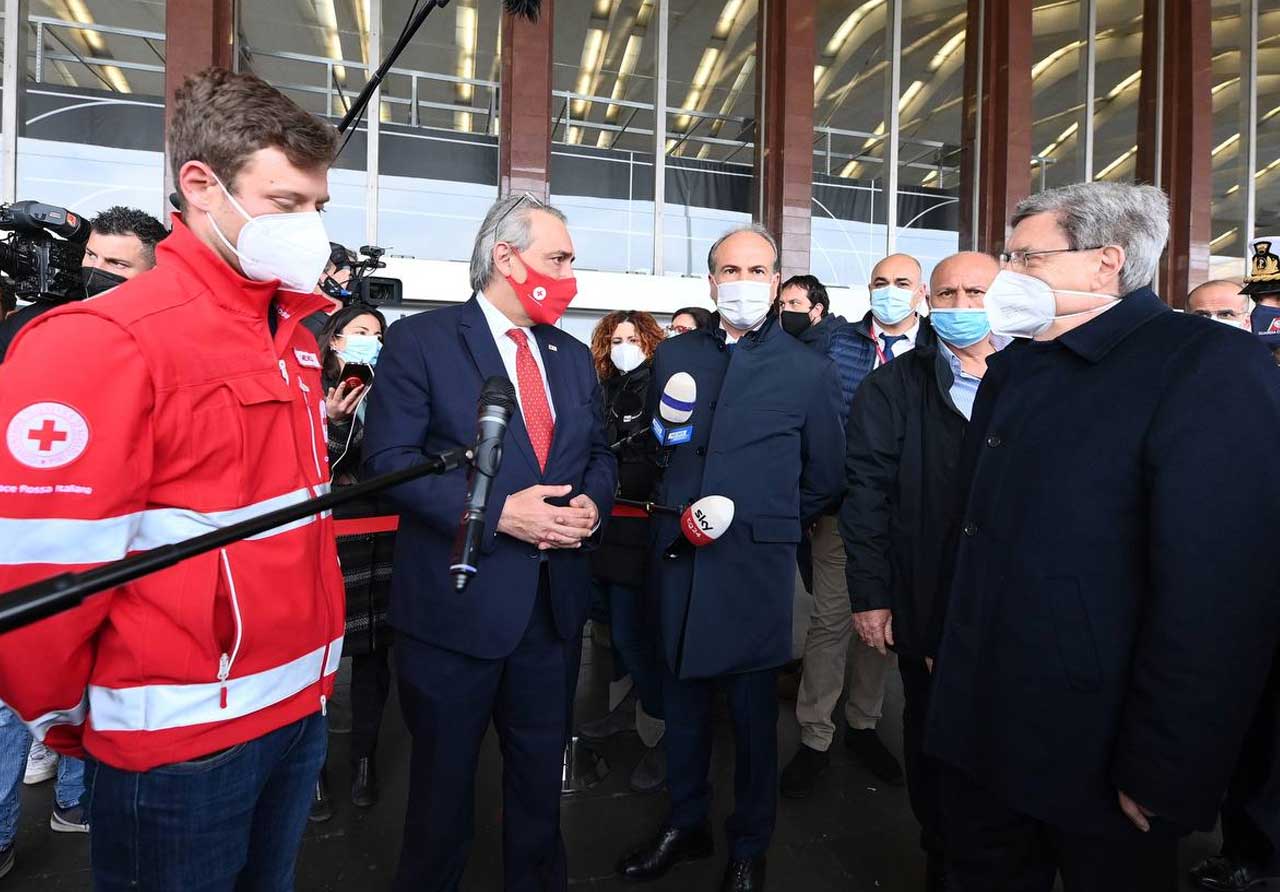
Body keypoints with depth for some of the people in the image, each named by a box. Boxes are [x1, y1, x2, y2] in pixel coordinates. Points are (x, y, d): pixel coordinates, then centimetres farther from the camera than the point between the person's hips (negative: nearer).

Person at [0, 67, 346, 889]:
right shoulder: (100, 343, -18)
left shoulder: (294, 337, 5)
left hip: (300, 703, 7)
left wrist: (311, 665, 13)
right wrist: (71, 721, -2)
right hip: (182, 733, -6)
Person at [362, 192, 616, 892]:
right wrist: (497, 512, -23)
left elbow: (600, 454, 14)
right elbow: (389, 458, -15)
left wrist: (592, 504, -8)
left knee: (540, 777, 22)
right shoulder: (419, 341, -8)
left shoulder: (574, 357, 11)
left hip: (554, 604, 6)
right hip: (457, 603, -5)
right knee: (443, 781, 16)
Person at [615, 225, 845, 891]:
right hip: (677, 557, 3)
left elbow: (825, 481, 5)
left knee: (753, 713, 12)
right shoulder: (673, 355, 7)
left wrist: (764, 523, 5)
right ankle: (685, 824, 39)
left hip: (756, 567, -3)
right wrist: (676, 509, 2)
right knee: (682, 700, 17)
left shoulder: (809, 371, -1)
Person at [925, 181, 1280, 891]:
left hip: (1096, 754, -6)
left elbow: (1220, 596, -21)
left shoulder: (1212, 368, -15)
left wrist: (1161, 778, -20)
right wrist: (950, 647, 9)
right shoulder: (1013, 367, 8)